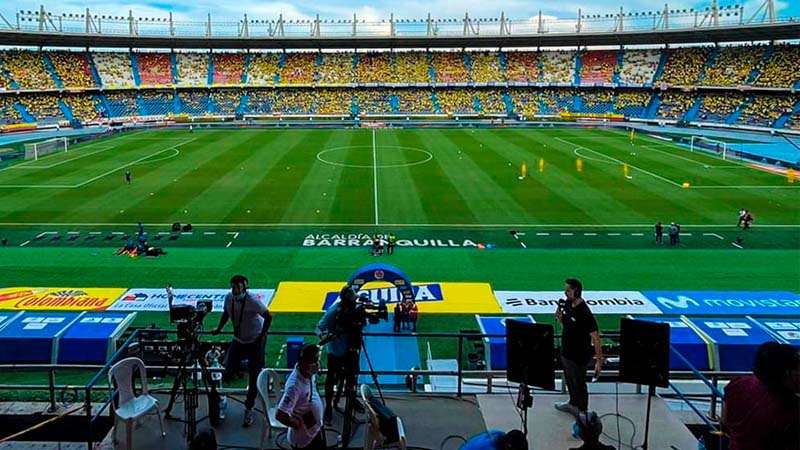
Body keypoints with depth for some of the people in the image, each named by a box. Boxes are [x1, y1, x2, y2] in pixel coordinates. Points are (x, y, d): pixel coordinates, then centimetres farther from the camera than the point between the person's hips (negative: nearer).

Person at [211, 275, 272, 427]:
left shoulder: (253, 301, -24)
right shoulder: (229, 298, -9)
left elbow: (268, 317, -19)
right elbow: (226, 313, 11)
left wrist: (262, 336, -17)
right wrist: (219, 329, 15)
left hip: (255, 342, -4)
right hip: (238, 340, 5)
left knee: (254, 377, 0)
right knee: (227, 373, -4)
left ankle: (249, 409, 16)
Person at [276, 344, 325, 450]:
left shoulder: (309, 373, -12)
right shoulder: (295, 385, -35)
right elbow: (280, 415, -35)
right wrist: (300, 425, -23)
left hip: (316, 429, 8)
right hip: (304, 438, -8)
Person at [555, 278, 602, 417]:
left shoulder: (585, 313, -28)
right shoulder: (567, 304, -4)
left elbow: (595, 337, -25)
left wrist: (599, 360, -25)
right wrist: (559, 316, -9)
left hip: (579, 356, -8)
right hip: (566, 351, 8)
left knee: (579, 384, 10)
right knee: (569, 380, 26)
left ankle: (582, 411, 29)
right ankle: (573, 404, 47)